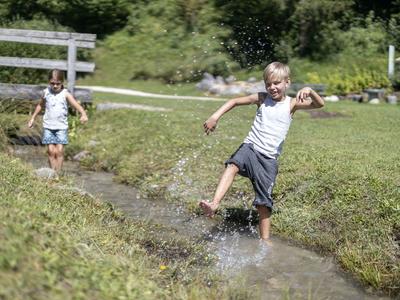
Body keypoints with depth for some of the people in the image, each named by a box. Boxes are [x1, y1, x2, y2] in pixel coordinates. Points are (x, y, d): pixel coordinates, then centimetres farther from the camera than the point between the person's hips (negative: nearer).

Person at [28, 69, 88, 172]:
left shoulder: (65, 94, -7)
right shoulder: (46, 92, 4)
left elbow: (76, 104, -22)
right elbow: (40, 105, 22)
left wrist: (83, 114, -40)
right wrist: (32, 118, 25)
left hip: (61, 126, -2)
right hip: (48, 126, 2)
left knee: (59, 150, -8)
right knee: (51, 150, -4)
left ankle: (58, 172, 1)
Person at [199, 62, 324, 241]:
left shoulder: (291, 104, 3)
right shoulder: (262, 99, 7)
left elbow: (320, 104, -8)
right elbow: (235, 101, 10)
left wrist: (309, 91, -29)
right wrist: (215, 117, -2)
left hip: (269, 158, 0)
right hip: (251, 147, 0)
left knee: (264, 201, -1)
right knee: (233, 165, -33)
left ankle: (265, 240, 11)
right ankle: (214, 204, -44)